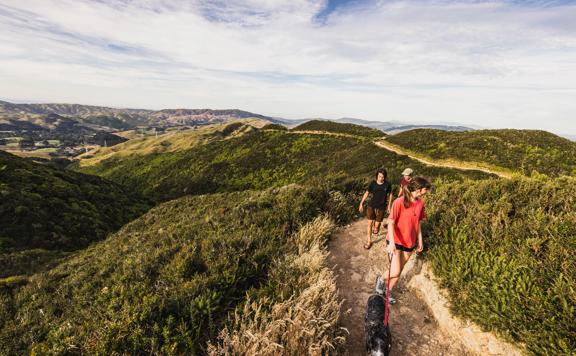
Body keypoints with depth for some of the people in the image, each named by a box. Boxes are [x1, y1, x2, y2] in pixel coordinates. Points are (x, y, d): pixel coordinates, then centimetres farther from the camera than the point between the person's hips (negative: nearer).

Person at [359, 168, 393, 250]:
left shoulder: (388, 184, -9)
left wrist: (389, 206, 9)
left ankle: (376, 227, 46)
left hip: (381, 207, -1)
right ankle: (369, 241, 16)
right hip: (371, 206, 1)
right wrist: (361, 204, 0)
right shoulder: (373, 183, -7)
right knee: (370, 223, 1)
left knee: (377, 225, 6)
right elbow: (367, 193, 1)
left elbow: (390, 194, 5)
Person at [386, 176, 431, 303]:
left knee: (399, 270, 15)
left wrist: (420, 240, 12)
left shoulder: (420, 203, -2)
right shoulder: (399, 202, -21)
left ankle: (389, 290, 35)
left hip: (410, 242, 6)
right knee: (395, 272, -10)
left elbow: (418, 223, 9)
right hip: (396, 241, -6)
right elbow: (391, 223, -19)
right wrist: (392, 243, -25)